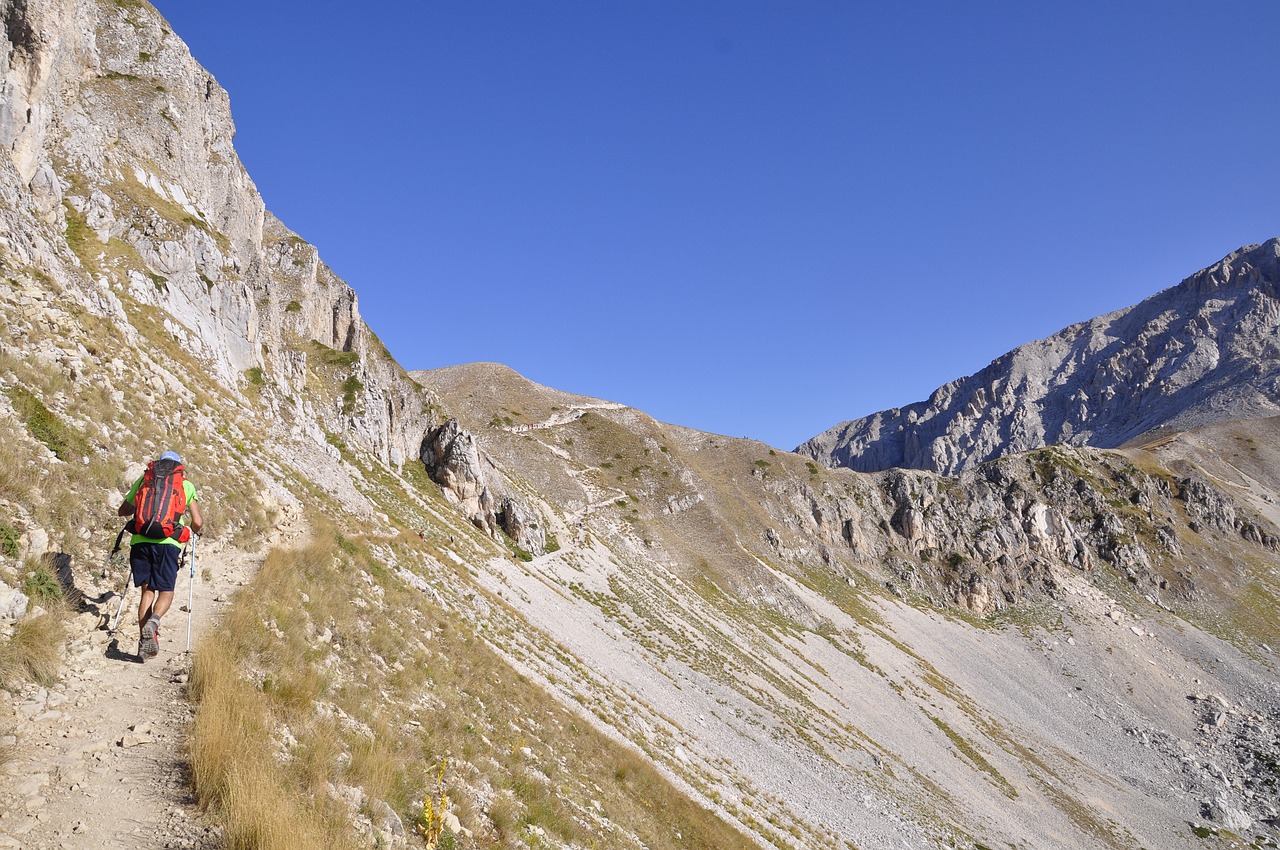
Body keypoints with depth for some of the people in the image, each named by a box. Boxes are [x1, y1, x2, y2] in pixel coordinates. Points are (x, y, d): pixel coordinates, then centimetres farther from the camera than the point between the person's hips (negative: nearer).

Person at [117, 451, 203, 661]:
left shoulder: (143, 480, 18)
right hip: (167, 542, -2)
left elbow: (123, 511, 24)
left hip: (140, 540, 2)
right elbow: (197, 522, 7)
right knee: (166, 591, 8)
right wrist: (195, 529, 30)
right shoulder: (186, 485, 13)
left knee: (147, 590, 12)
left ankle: (144, 642, 4)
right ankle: (153, 621, -22)